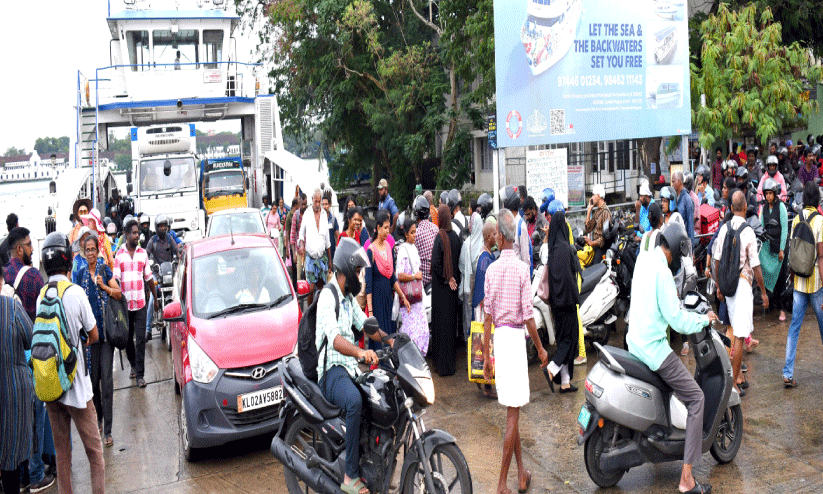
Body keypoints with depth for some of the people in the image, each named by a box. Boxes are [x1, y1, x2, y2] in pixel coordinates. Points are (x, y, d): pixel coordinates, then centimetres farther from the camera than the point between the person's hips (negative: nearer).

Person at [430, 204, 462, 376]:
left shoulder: (440, 237, -17)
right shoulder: (455, 236, 1)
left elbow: (435, 263, -22)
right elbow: (458, 260, 7)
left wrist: (445, 279, -11)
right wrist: (453, 278, 11)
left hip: (441, 286, -6)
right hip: (452, 286, 6)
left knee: (441, 323, 1)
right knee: (451, 320, 14)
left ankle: (443, 365, 6)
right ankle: (450, 362, 23)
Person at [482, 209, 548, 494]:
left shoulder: (491, 270, 2)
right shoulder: (522, 269, -9)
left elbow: (487, 317, 3)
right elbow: (528, 315, -10)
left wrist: (486, 356, 8)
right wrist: (540, 348, 3)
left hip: (498, 337, 4)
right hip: (516, 337, -4)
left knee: (512, 409, 15)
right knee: (513, 412, 0)